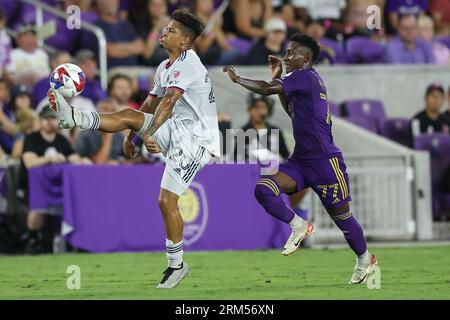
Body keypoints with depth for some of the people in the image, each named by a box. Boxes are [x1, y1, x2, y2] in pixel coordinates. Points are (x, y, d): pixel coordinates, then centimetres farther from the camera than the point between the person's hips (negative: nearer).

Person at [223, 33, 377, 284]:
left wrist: (237, 78, -6)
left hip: (325, 162, -9)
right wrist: (278, 77, 21)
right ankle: (299, 227, 4)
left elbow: (266, 89, -21)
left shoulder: (305, 77, -15)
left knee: (341, 216, 7)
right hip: (301, 160, 9)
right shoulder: (305, 80, 14)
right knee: (264, 190, -13)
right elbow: (293, 111, 28)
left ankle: (365, 258, 28)